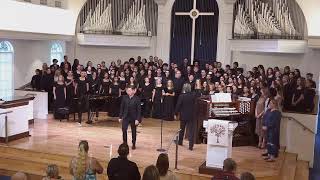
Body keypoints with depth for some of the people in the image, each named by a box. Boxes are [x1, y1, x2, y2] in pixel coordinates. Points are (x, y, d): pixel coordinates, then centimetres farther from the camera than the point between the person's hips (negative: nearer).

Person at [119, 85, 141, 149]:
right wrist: (120, 117, 4)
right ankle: (125, 143, 4)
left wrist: (138, 119, -14)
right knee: (124, 129, -12)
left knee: (133, 131, 9)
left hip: (133, 117, -2)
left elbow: (139, 110, -9)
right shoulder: (124, 98, 0)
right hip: (125, 117, 2)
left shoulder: (137, 99, -10)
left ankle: (133, 144, 23)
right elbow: (122, 108, 6)